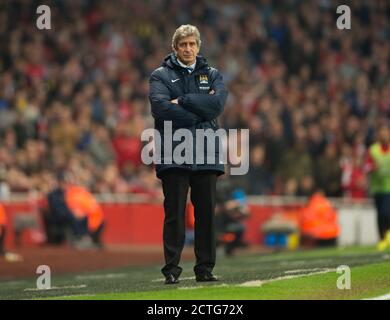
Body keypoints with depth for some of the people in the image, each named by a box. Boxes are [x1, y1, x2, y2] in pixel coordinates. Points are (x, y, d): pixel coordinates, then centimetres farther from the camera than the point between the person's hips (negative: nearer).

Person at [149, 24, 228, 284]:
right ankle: (172, 269, -2)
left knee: (206, 212, 4)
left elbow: (218, 103, -5)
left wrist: (182, 101, -9)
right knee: (175, 212, -4)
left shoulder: (212, 75, 15)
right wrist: (200, 111, -9)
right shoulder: (161, 76, 7)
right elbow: (161, 107, -11)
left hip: (206, 154, 3)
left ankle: (205, 268, 10)